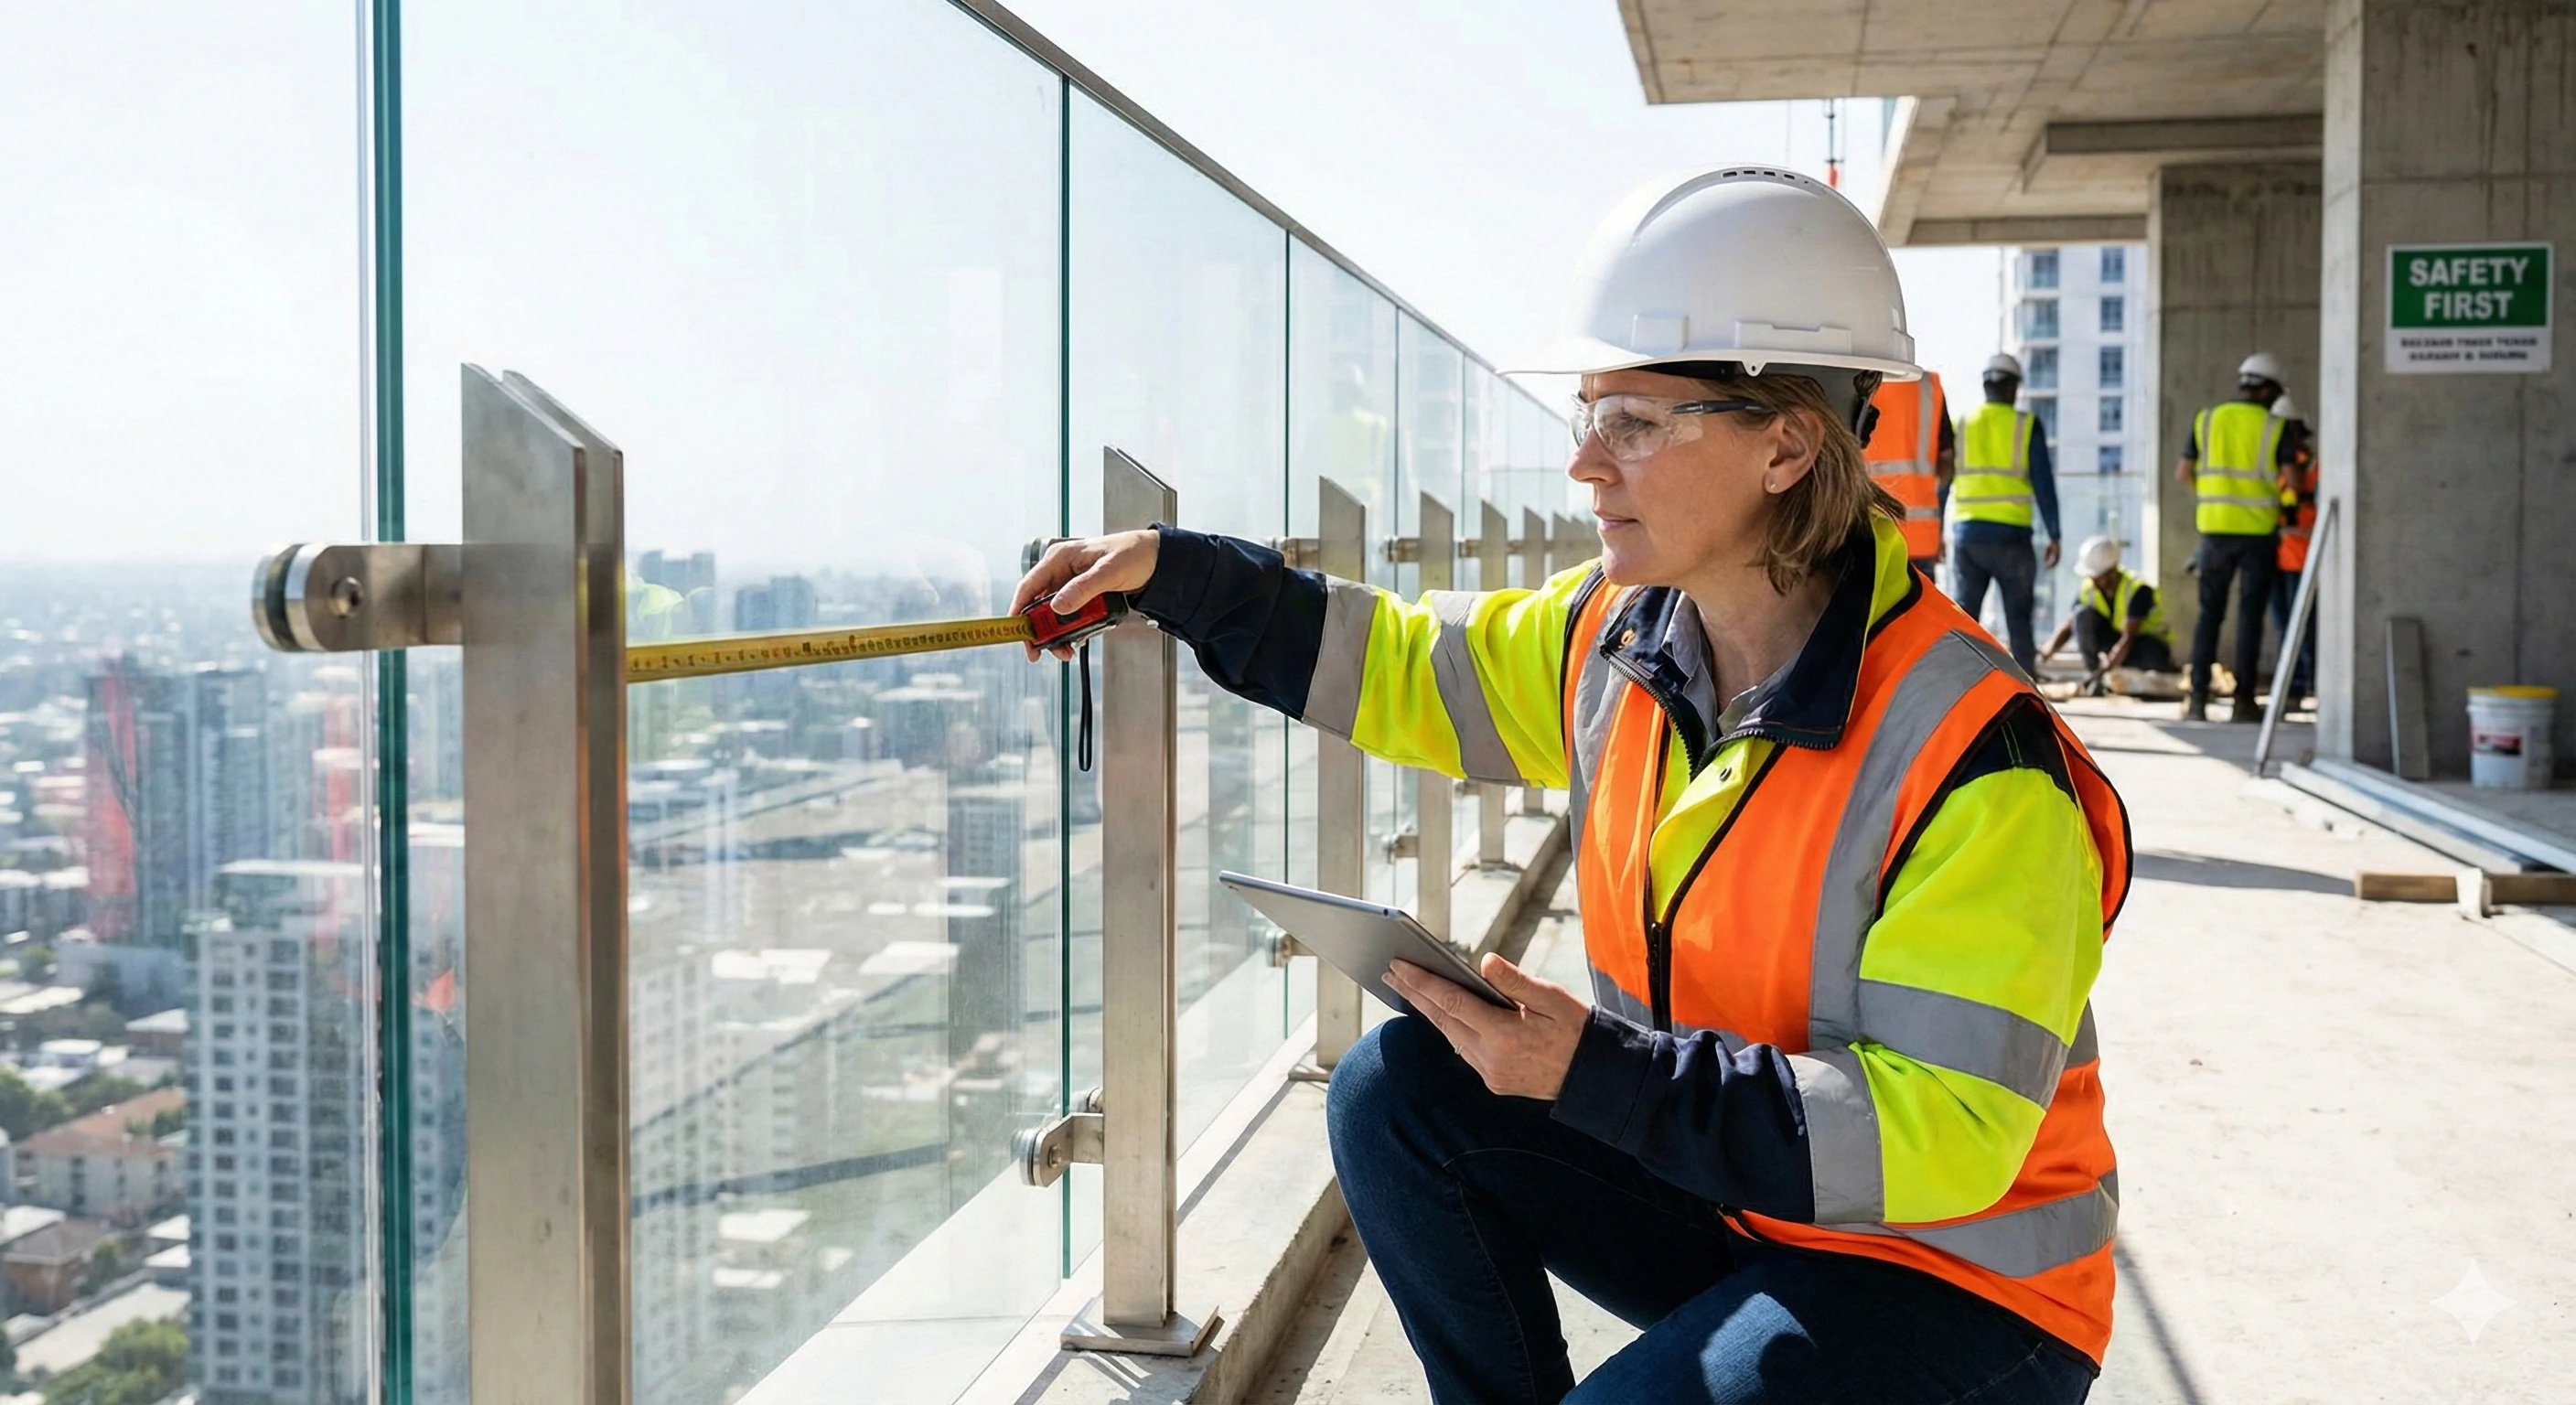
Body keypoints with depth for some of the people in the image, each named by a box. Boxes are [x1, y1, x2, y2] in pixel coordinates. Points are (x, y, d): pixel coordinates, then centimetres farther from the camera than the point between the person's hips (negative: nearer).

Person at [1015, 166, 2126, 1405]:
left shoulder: (1975, 763, -28)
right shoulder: (1615, 633, -6)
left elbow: (1939, 1134, -28)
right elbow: (1413, 673, 10)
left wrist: (1592, 1069, -34)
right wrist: (1173, 575, 2)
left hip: (1958, 1278, -6)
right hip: (1714, 1194, 7)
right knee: (1398, 1091, -7)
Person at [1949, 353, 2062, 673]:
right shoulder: (2027, 426, -1)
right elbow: (2043, 484, -3)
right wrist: (2054, 536, 1)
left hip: (1968, 535, 2)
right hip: (2011, 537, -2)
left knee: (1964, 617, 5)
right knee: (2018, 620, 6)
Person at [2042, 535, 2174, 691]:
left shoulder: (2138, 590, -26)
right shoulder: (2087, 590, -11)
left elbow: (2128, 638, -32)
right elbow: (2067, 626, -13)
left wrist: (2105, 669, -42)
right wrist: (2048, 652, -33)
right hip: (2115, 640, 5)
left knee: (2152, 652, -41)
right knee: (2083, 614, -21)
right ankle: (2091, 676, -18)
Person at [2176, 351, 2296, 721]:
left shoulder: (2206, 419, 5)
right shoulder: (2275, 427, -2)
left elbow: (2183, 474, 3)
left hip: (2215, 528, 2)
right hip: (2258, 530, -2)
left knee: (2210, 613, 7)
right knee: (2250, 615, 5)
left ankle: (2198, 698, 1)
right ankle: (2243, 700, 5)